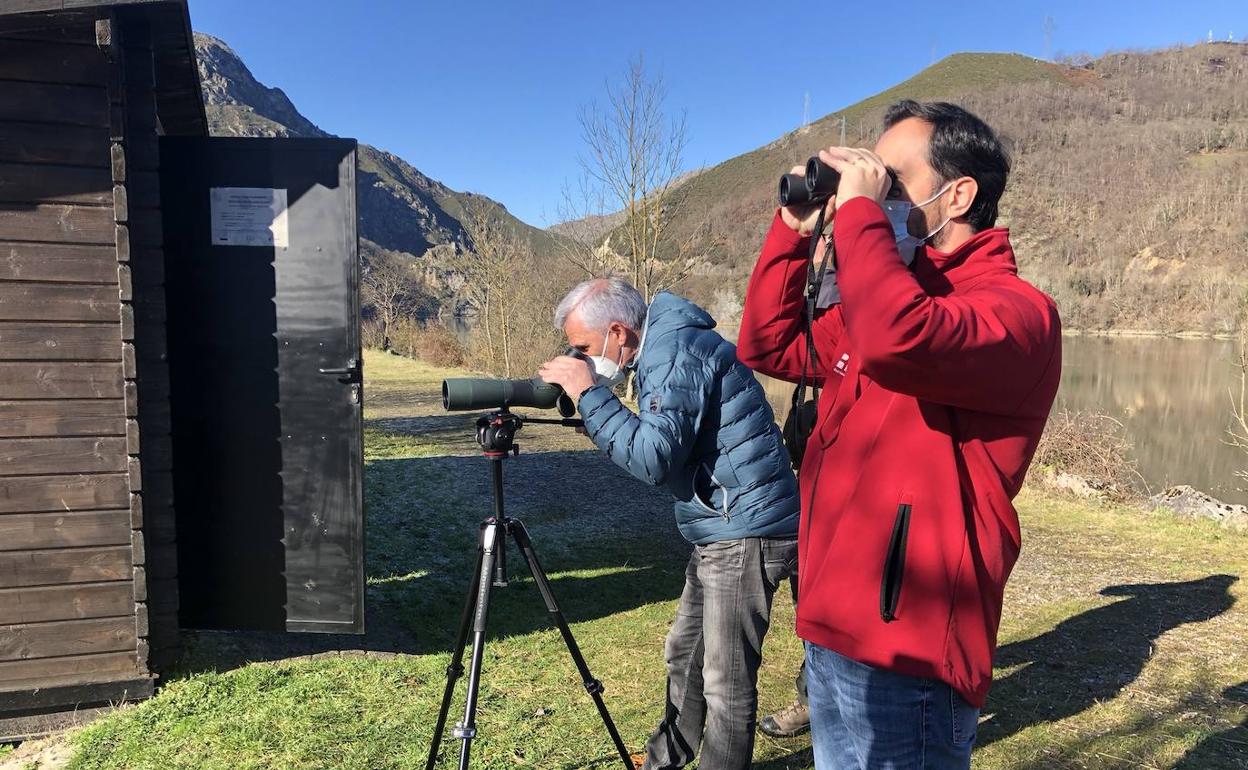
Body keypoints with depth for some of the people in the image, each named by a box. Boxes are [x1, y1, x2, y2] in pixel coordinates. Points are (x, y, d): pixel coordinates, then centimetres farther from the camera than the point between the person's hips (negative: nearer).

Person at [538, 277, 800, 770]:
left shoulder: (676, 351, -19)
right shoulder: (659, 349, 12)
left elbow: (656, 458, -27)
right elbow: (658, 441, 18)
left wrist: (588, 394, -21)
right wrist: (597, 419, 4)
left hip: (745, 534, -11)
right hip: (720, 531, 11)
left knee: (726, 682, -2)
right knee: (685, 654, 22)